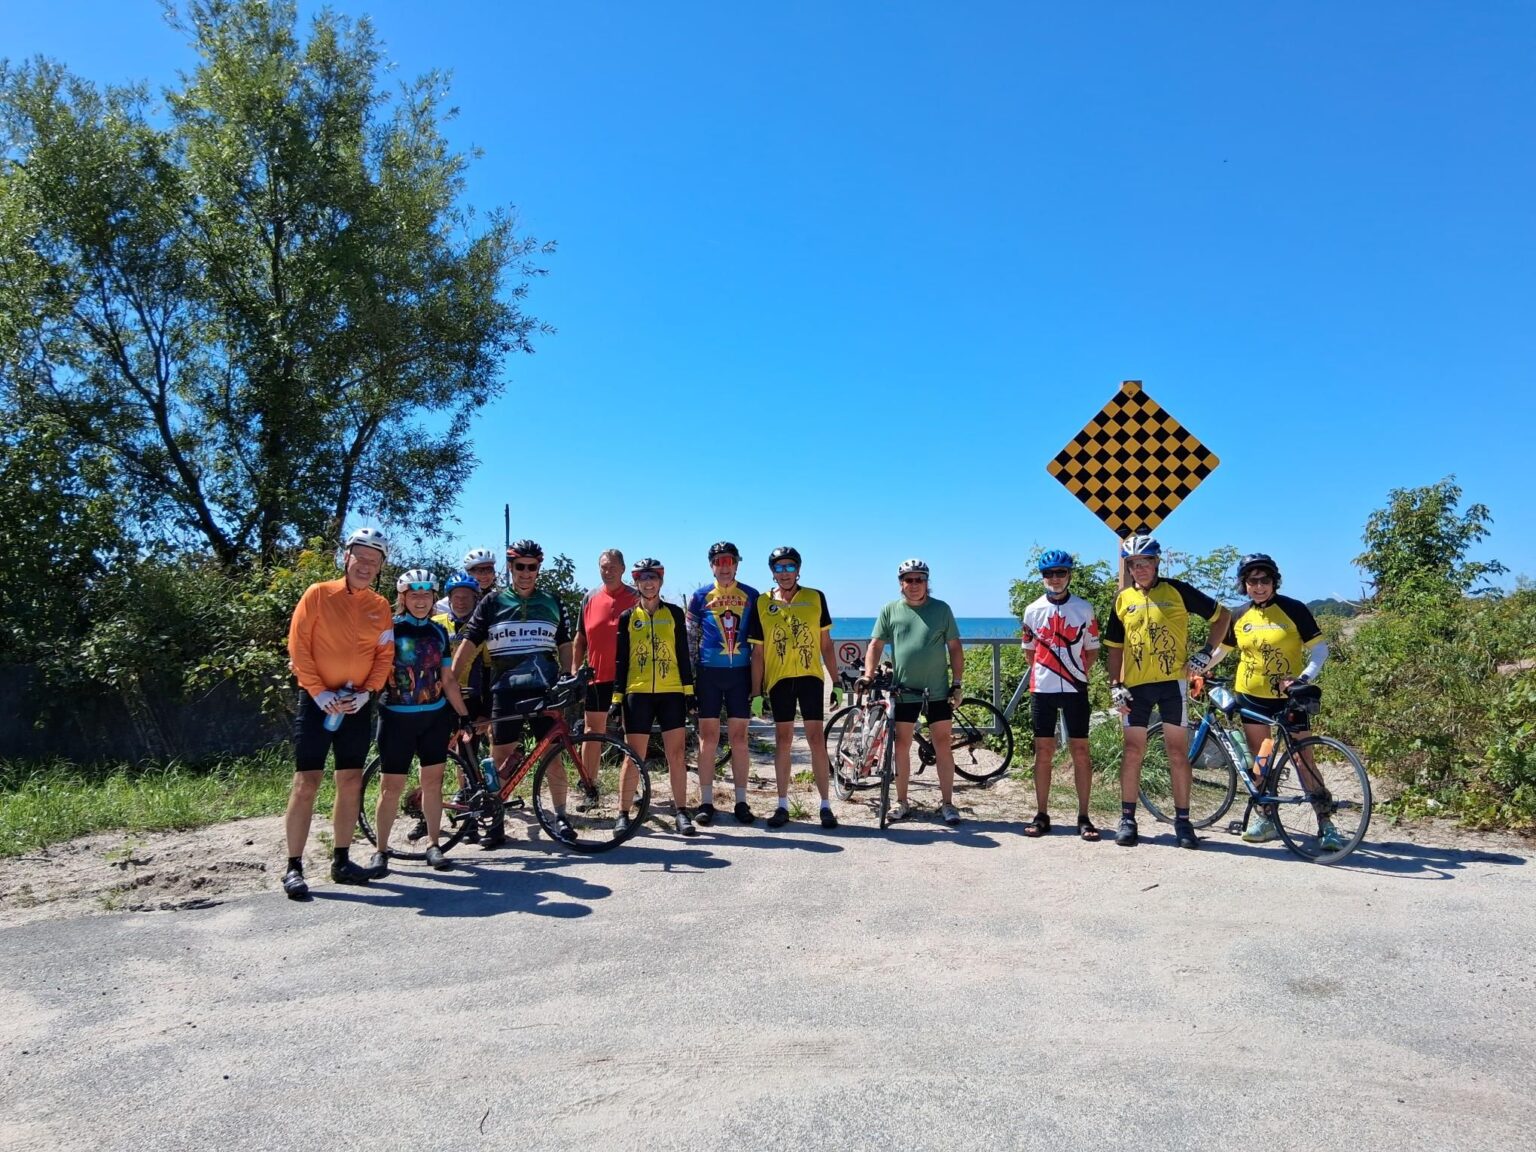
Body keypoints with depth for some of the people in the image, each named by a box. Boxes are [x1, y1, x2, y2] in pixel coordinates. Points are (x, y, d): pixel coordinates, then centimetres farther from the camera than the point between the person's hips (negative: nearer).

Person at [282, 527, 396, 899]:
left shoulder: (380, 606, 7)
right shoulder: (318, 594, -3)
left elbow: (385, 656, 6)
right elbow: (298, 646, -6)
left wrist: (366, 691, -9)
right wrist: (318, 691, -13)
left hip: (357, 705, 4)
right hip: (319, 701, -4)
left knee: (351, 783, 8)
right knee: (306, 782, -4)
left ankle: (341, 861, 19)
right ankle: (293, 867, 3)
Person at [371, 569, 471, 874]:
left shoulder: (438, 632, 9)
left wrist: (465, 714, 10)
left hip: (435, 717, 4)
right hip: (397, 717, -3)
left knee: (433, 781, 6)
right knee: (391, 787, -1)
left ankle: (433, 845, 17)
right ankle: (380, 852, 11)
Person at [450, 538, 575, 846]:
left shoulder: (551, 602, 11)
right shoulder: (493, 602, 5)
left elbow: (564, 646, 16)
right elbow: (469, 644, 3)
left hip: (545, 689, 1)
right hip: (506, 690, -1)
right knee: (500, 758, 2)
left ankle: (560, 817, 12)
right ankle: (496, 821, 12)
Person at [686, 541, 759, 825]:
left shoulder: (751, 596, 5)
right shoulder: (700, 596, 3)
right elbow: (689, 638, 5)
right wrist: (689, 676, 0)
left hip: (740, 673, 1)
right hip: (709, 673, -1)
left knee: (739, 738, 5)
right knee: (708, 737, 1)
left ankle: (741, 802, 12)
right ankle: (706, 802, 8)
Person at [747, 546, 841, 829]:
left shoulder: (815, 598, 3)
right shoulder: (762, 603, 3)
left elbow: (826, 644, 7)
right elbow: (757, 652, 5)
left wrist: (836, 683, 4)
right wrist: (756, 692, 1)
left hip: (810, 676, 0)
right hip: (778, 679, 1)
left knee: (817, 738, -1)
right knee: (782, 740, 7)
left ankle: (825, 804, 6)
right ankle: (782, 805, 15)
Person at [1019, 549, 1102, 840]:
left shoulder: (1084, 609, 1)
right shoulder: (1033, 610, 4)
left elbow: (1092, 649, 9)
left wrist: (1077, 673, 3)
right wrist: (1043, 673, 9)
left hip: (1075, 689, -1)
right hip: (1042, 689, 1)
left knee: (1080, 750, 0)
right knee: (1043, 751, 4)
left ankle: (1083, 817, 7)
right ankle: (1041, 815, 11)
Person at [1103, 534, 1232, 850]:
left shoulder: (1177, 591, 0)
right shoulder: (1123, 600, 8)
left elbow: (1222, 615, 6)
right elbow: (1115, 647, 11)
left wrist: (1207, 653, -3)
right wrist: (1115, 685, 2)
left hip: (1172, 682, -2)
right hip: (1136, 685, 2)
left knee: (1178, 752, 2)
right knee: (1133, 752, 5)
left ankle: (1182, 820, 11)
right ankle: (1127, 818, 12)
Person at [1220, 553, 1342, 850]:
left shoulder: (1294, 610, -8)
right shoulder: (1239, 617, 4)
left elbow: (1319, 649, -9)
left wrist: (1305, 678, -23)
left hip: (1289, 697, -4)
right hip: (1251, 697, 4)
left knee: (1304, 759, -5)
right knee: (1260, 759, 8)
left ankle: (1325, 824, 0)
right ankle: (1263, 817, 17)